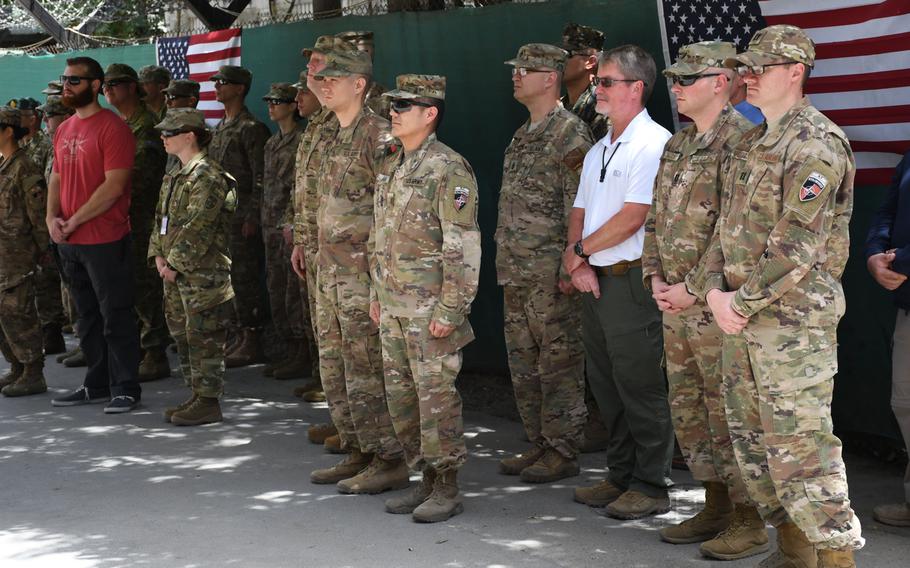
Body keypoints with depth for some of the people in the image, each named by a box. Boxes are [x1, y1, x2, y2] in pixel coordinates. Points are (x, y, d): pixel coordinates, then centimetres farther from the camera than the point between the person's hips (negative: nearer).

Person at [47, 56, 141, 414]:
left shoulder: (112, 128, -11)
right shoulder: (63, 130, 13)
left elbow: (113, 186, -18)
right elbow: (56, 179, 17)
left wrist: (74, 221, -16)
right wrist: (52, 218, -1)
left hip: (105, 240, -8)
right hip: (69, 242, 8)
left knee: (115, 317, -2)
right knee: (88, 317, 15)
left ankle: (125, 389, 4)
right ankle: (97, 385, 24)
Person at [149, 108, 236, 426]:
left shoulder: (208, 177, -15)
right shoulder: (174, 178, 16)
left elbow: (196, 229, -20)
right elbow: (161, 219, 18)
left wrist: (175, 264, -17)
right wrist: (159, 256, 4)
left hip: (203, 273, -10)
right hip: (175, 274, 10)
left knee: (203, 339, -4)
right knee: (183, 336, 14)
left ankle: (208, 402, 1)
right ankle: (197, 395, 23)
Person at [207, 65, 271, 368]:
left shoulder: (251, 129, -10)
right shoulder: (219, 129, 18)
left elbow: (260, 178, -14)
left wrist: (252, 218, -18)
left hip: (241, 216, -9)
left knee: (244, 277, -7)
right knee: (231, 278, 11)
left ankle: (252, 342, -2)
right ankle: (240, 337, 18)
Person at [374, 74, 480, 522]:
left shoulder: (448, 169, -13)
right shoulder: (391, 168, 14)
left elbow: (464, 246, -17)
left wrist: (450, 310, -20)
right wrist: (379, 296, 20)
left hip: (429, 308, -9)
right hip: (394, 307, 9)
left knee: (436, 394, -4)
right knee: (401, 395, 12)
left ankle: (447, 490, 5)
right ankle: (426, 480, 22)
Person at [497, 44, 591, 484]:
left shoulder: (571, 134, -11)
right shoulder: (523, 135, 17)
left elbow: (580, 208, -16)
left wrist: (569, 267, -19)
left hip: (550, 274, -9)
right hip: (517, 273, 9)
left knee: (558, 364, -2)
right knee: (523, 363, 13)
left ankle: (563, 452, 5)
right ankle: (539, 444, 23)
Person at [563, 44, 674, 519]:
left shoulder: (653, 143, -11)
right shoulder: (599, 150, 18)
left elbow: (633, 217, -17)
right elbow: (579, 213, 15)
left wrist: (579, 249, -7)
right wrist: (578, 263, -3)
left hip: (631, 280, -9)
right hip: (594, 282, 9)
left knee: (640, 389, -4)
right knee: (607, 388, 14)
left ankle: (651, 487, 3)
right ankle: (620, 477, 24)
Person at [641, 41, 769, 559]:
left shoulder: (743, 142, -14)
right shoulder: (678, 146, 15)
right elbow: (657, 219, 20)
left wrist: (695, 289, -19)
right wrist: (656, 278, 6)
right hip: (677, 306, 9)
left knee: (730, 415, -4)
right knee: (688, 410, 15)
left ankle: (749, 523, 6)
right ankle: (716, 507, 26)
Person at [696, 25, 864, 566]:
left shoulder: (816, 145, -14)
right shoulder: (751, 144, 15)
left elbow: (798, 247, -20)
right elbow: (727, 224, 18)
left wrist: (742, 302, -15)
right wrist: (715, 289, 2)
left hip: (795, 322, -9)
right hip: (743, 319, 10)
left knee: (799, 445, -9)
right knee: (753, 438, 14)